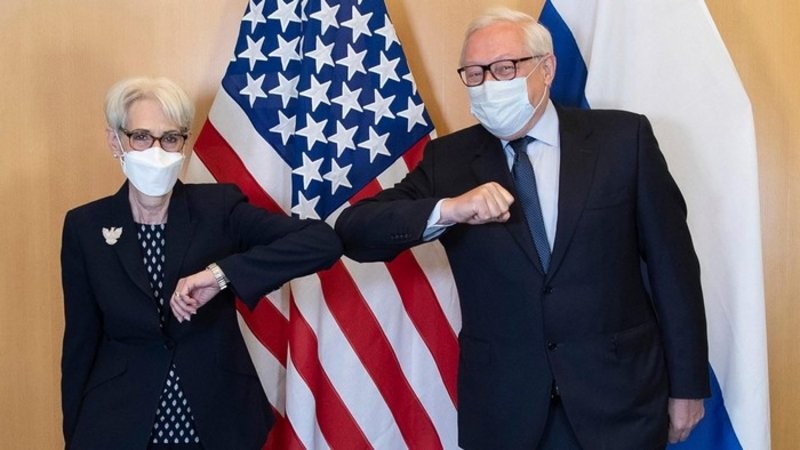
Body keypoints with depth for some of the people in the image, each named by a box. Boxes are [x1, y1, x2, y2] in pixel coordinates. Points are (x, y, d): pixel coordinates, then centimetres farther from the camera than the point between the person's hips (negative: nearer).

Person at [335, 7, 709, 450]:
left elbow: (671, 263, -1)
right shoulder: (448, 159, 0)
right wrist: (446, 209, -24)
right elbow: (353, 231, -8)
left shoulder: (623, 137, -4)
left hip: (620, 398, -1)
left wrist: (686, 385, 2)